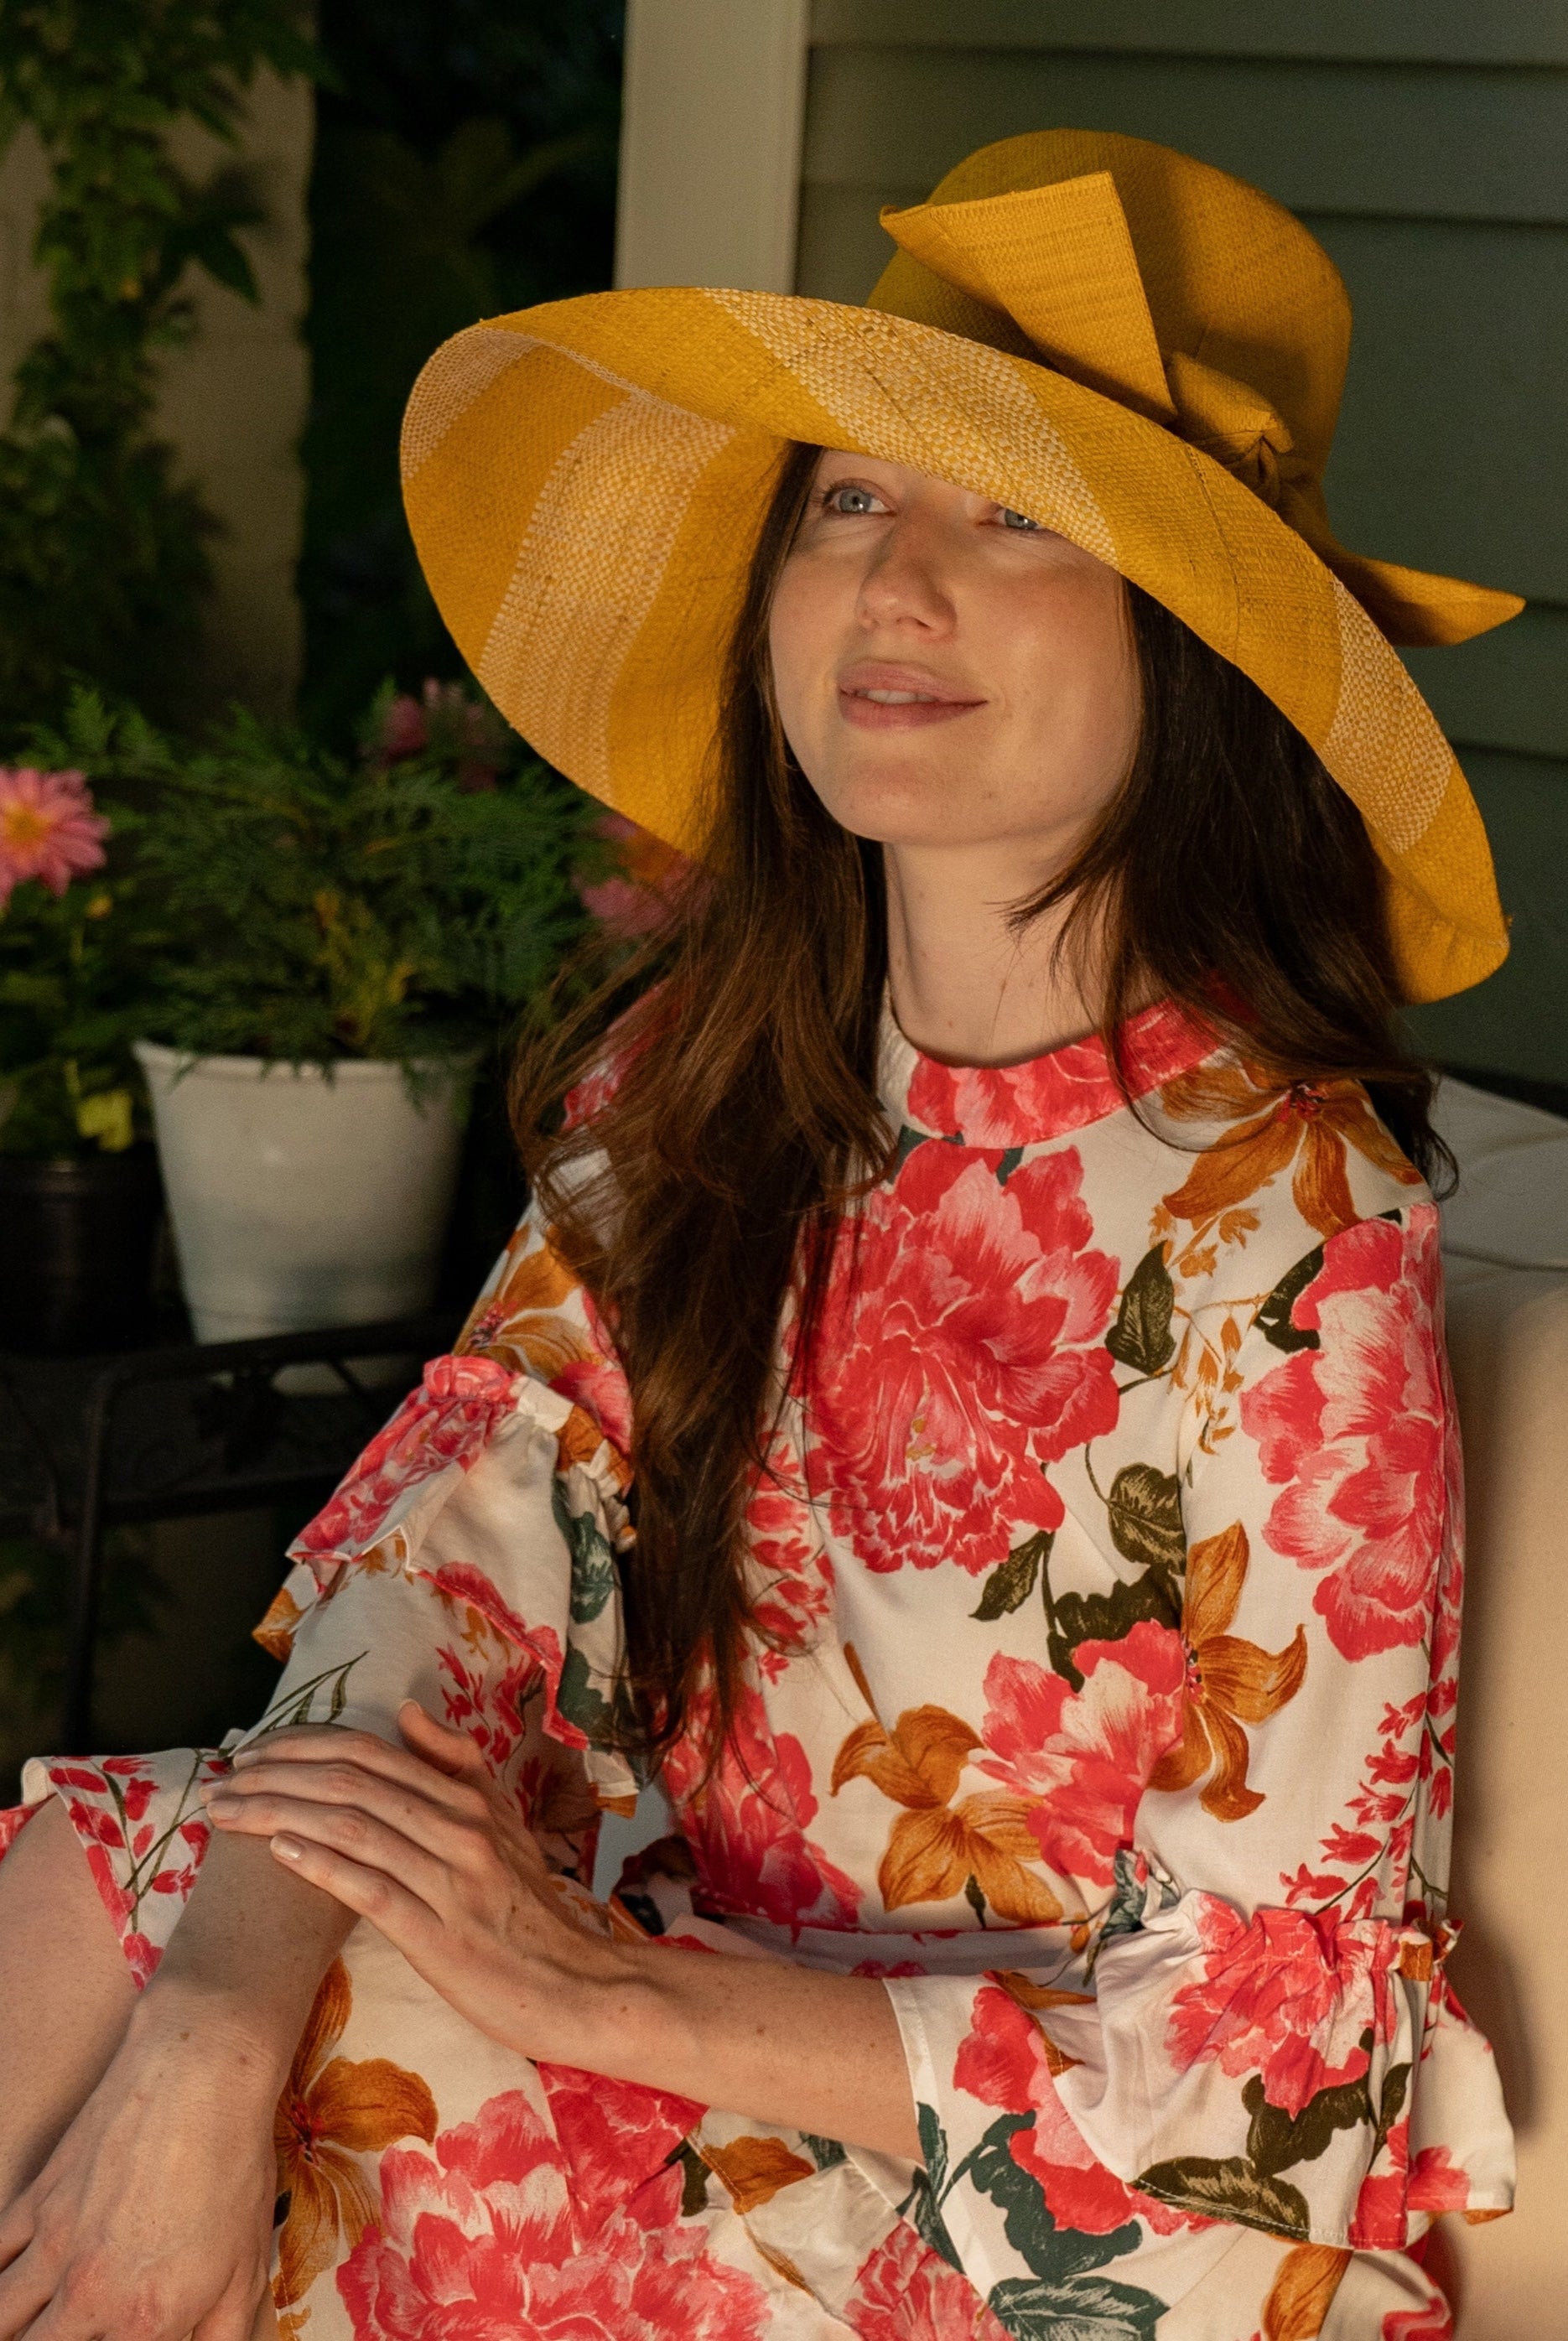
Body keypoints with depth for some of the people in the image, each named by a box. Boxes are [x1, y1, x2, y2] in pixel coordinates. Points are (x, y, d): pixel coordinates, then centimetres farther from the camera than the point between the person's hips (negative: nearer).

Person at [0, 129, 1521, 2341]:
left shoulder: (1287, 1242, -21)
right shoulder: (698, 1076, -1)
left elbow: (1252, 2077, -18)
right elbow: (454, 1541, -9)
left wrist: (602, 1994, -21)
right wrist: (212, 2030, -27)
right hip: (724, 2006, 6)